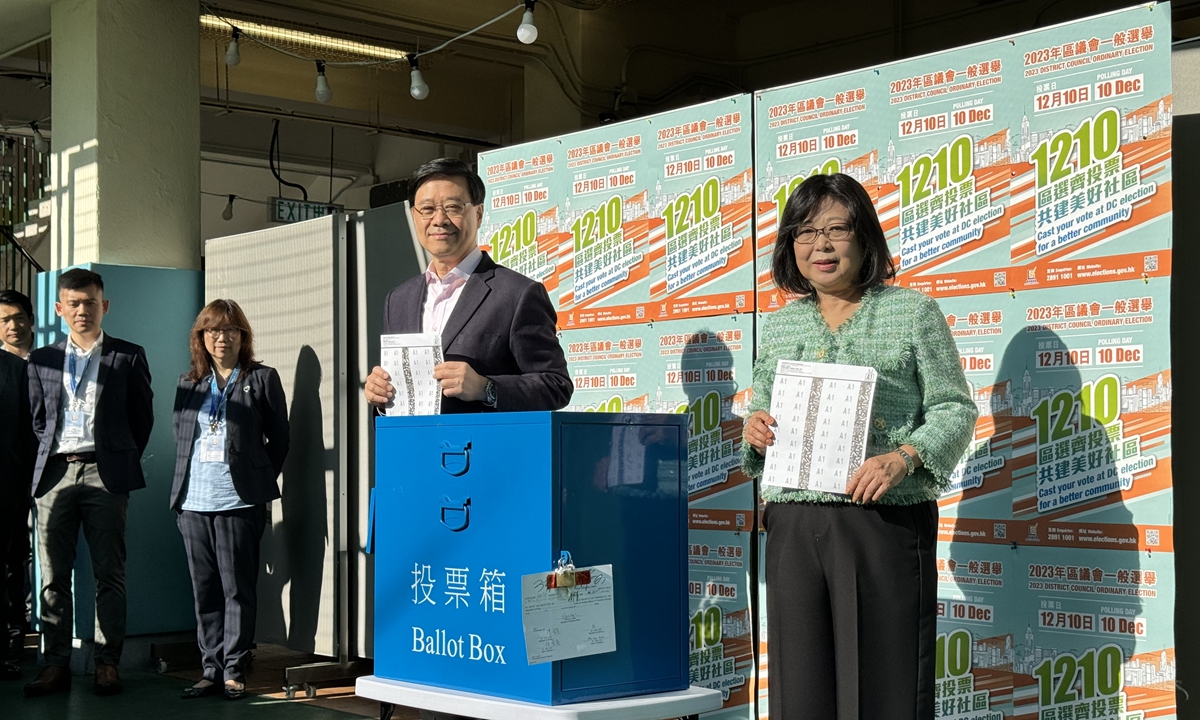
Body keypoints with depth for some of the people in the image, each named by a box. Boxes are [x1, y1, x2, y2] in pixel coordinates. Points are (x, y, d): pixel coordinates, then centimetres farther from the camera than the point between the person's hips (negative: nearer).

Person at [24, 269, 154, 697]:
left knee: (109, 574, -1)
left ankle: (107, 664, 4)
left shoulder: (128, 357, 6)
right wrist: (54, 455, 11)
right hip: (55, 473, 3)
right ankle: (55, 664, 7)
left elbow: (143, 417, 9)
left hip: (105, 473, -2)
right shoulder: (42, 360, 14)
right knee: (53, 576, 2)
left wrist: (122, 461, 7)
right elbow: (37, 419, 19)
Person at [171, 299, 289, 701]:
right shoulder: (189, 384, 16)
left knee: (238, 589, -2)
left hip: (239, 501, -4)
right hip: (193, 502, 4)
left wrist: (258, 483, 3)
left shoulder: (262, 379, 4)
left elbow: (279, 440, 5)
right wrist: (182, 491, 12)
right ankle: (211, 670, 13)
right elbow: (180, 438, 20)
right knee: (205, 590, 7)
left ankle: (234, 670, 4)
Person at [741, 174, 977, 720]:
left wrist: (904, 458, -17)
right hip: (794, 525, 4)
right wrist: (754, 430, -1)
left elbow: (954, 409, 0)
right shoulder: (779, 326, 16)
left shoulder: (913, 312, 4)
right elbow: (761, 412, 22)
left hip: (886, 520, -4)